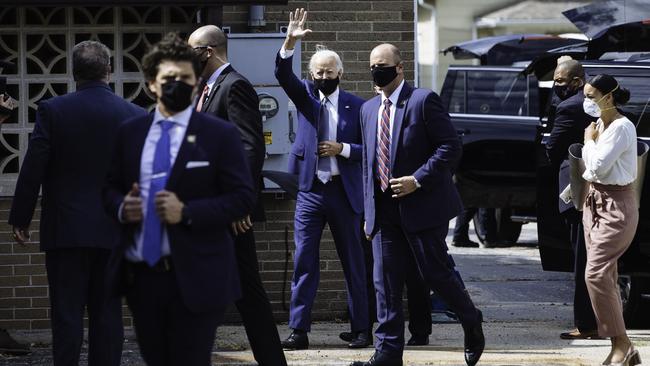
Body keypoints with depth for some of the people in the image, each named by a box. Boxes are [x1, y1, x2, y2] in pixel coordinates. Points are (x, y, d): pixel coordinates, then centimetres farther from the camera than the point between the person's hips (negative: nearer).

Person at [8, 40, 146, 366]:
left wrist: (20, 218, 4)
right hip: (114, 231, 2)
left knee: (67, 313, 0)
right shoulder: (135, 115, 0)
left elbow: (32, 169, -6)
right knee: (107, 314, 6)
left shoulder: (52, 111, -7)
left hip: (65, 229, -2)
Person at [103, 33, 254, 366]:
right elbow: (111, 188, 17)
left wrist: (187, 212, -18)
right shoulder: (129, 133, 10)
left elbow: (242, 198, -6)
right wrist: (122, 207, -7)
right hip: (140, 275, 4)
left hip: (193, 277, -4)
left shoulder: (220, 135, -2)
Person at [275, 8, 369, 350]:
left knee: (353, 262, 6)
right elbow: (282, 74, -13)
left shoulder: (356, 105, 2)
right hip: (310, 191, 1)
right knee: (304, 260, -3)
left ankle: (361, 330, 11)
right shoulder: (305, 95, 6)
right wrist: (290, 42, -29)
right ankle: (299, 330, -2)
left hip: (344, 193, -1)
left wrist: (342, 149, -14)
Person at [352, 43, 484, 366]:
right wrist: (369, 212, 15)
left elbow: (450, 147, -10)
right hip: (384, 210, 6)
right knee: (385, 282, 1)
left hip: (422, 205, -6)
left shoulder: (423, 100, -6)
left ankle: (472, 324, 24)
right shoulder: (369, 109, 14)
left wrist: (417, 180, -18)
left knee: (435, 274, -1)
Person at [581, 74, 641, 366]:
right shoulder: (599, 124, 9)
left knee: (596, 274, -17)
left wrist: (589, 140, -8)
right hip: (595, 202, 9)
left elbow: (598, 166, -21)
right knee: (604, 276, 7)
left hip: (616, 206, -9)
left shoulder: (621, 127, -16)